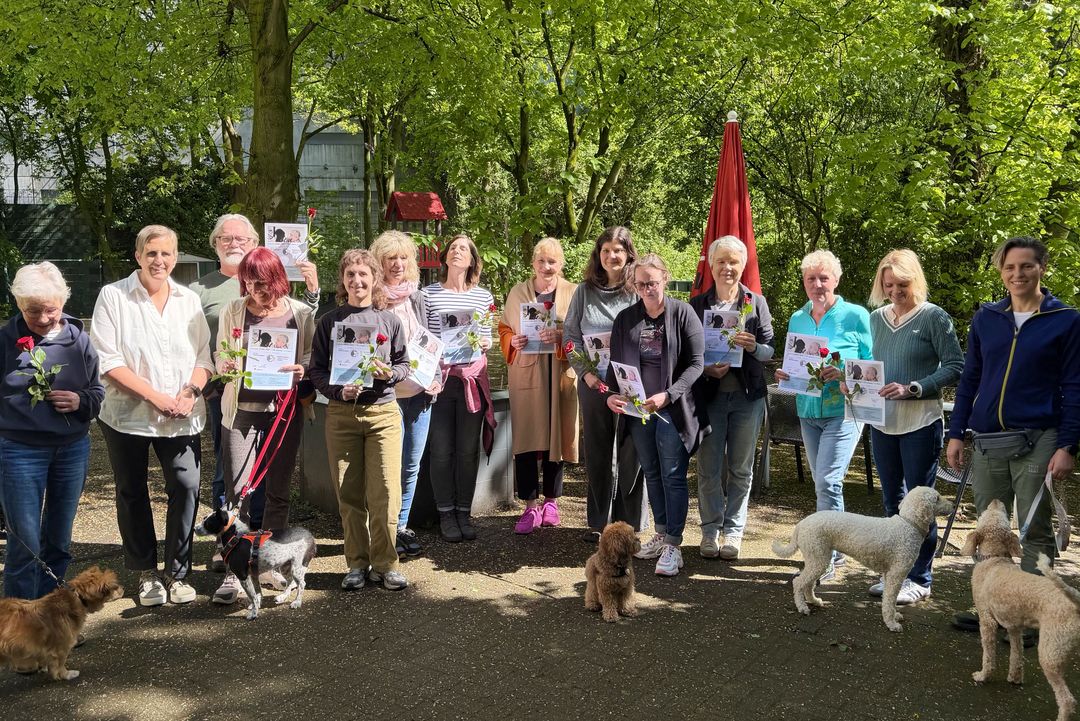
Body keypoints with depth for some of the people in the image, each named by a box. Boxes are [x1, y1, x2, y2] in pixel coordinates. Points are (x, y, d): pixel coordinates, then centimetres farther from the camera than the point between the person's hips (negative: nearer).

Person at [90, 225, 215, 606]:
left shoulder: (189, 300, 9)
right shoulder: (113, 296, -2)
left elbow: (204, 356, 8)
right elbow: (107, 359, -8)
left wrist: (191, 391, -11)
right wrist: (155, 395, -15)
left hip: (180, 417, 2)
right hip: (128, 414, -2)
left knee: (186, 487, -6)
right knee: (133, 493, 8)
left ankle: (178, 573, 9)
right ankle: (146, 573, 23)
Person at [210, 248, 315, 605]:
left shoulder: (301, 313, 0)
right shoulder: (233, 311, 1)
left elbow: (313, 358, 5)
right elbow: (218, 356, 8)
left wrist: (303, 370, -17)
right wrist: (226, 366, -14)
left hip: (284, 411, 1)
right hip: (242, 410, -1)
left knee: (277, 490, 10)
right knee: (237, 491, -4)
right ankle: (234, 572, 3)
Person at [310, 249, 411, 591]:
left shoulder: (389, 320, 6)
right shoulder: (329, 322, 6)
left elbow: (404, 364, 11)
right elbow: (317, 370, 6)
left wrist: (390, 373, -10)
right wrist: (339, 391, -11)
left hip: (383, 412, 0)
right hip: (341, 413, 1)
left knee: (385, 493, -5)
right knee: (349, 494, 4)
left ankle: (385, 565, 7)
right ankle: (357, 564, 16)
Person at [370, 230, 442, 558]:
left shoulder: (416, 296, 13)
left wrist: (435, 378, 8)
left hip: (420, 393, 6)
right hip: (387, 393, -6)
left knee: (412, 464, 11)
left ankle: (402, 525, 23)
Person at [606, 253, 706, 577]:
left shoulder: (683, 313, -6)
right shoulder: (625, 318, 6)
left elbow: (696, 363, -9)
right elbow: (615, 363, 11)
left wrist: (668, 395, -20)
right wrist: (612, 394, -8)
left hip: (673, 410, -5)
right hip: (638, 409, 5)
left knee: (673, 476, -1)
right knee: (652, 474, 15)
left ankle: (673, 545, 4)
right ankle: (661, 534, 28)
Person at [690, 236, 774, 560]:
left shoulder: (756, 302, 4)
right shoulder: (697, 304, 4)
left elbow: (770, 349, 3)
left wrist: (753, 346, -18)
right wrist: (705, 368, -14)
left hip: (747, 395, 0)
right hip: (709, 394, 0)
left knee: (741, 468, 6)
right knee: (708, 467, 2)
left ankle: (733, 530, 17)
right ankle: (710, 529, 15)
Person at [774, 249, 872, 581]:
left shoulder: (856, 316, -6)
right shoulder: (797, 319, 9)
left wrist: (843, 373, -22)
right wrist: (784, 375, -4)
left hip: (843, 410, -6)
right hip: (809, 412, 6)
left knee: (828, 481, -13)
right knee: (823, 483, 13)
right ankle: (835, 548, 26)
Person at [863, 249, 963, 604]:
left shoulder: (934, 317, -7)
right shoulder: (877, 318, 10)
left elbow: (955, 366, -10)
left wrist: (913, 388, -19)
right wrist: (863, 376, -1)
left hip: (921, 423, -6)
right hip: (882, 422, 6)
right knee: (892, 500, 14)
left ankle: (920, 578, 12)